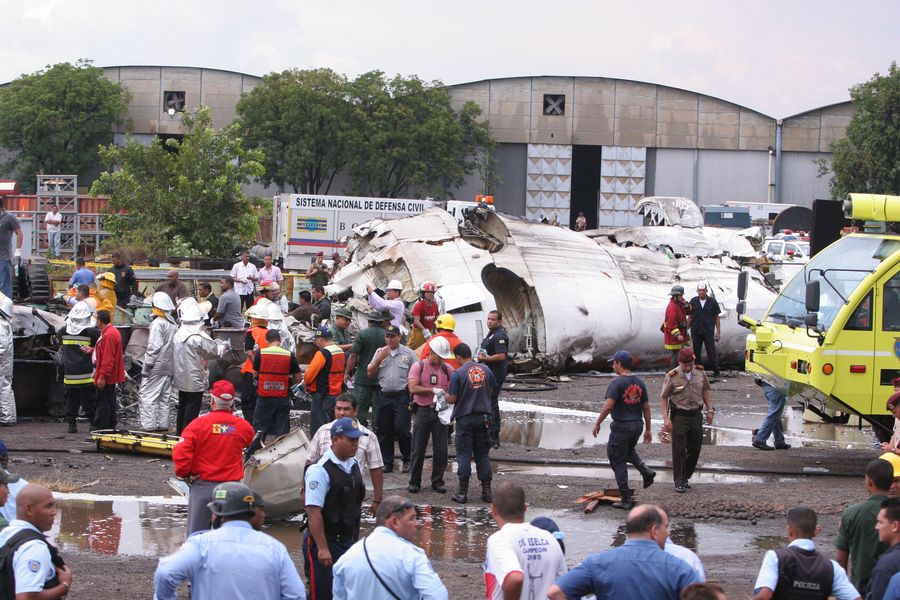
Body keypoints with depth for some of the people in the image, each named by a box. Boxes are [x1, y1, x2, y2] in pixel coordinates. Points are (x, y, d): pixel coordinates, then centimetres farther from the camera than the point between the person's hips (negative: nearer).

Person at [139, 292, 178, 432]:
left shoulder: (158, 323, -15)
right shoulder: (173, 324, 10)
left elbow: (154, 347, -19)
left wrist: (147, 366, -15)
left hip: (156, 368, -9)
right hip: (169, 367, 9)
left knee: (147, 397, -5)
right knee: (165, 397, 13)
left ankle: (148, 426, -9)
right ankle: (163, 425, 17)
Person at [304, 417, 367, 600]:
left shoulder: (354, 465, 8)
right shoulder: (320, 471, -17)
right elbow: (314, 511, -20)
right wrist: (322, 548, -23)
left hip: (348, 541, 7)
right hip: (326, 542, -7)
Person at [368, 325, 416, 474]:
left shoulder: (408, 354, 1)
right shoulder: (380, 352, 11)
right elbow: (370, 373, 9)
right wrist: (380, 359, -5)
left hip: (402, 396, -4)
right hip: (385, 396, 4)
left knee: (401, 428, -11)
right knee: (384, 431, 5)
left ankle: (407, 460, 6)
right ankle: (387, 462, 13)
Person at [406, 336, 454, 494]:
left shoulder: (447, 369, 8)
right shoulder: (418, 366, -1)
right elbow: (413, 388, -12)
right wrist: (433, 390, -18)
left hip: (440, 411, 2)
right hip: (423, 411, -2)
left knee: (440, 449, 2)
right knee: (418, 448, 2)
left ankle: (437, 481, 12)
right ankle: (415, 481, 10)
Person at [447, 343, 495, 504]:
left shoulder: (457, 374, -13)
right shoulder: (485, 370, 2)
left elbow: (452, 399, -12)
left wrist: (445, 396, 9)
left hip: (465, 418, -4)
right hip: (483, 416, 4)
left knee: (464, 455, 2)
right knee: (483, 454, 11)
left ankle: (463, 492, 2)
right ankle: (486, 491, 12)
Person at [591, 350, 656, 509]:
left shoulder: (617, 383, -15)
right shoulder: (639, 383, 7)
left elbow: (608, 406, -21)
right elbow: (646, 408, 10)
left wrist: (597, 424, -10)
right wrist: (648, 429, 17)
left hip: (621, 426, -7)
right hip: (637, 425, 7)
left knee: (617, 462, 3)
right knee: (629, 450, 33)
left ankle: (626, 499, 2)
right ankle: (645, 471, 8)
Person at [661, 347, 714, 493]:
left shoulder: (700, 373, 1)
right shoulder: (672, 377, -11)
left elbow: (705, 391, 15)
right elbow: (664, 397, -5)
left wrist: (710, 410, 10)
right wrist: (666, 418, -11)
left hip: (696, 415, 4)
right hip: (679, 416, -4)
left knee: (695, 449, 9)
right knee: (679, 450, -4)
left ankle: (686, 477, 24)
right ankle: (679, 482, 2)